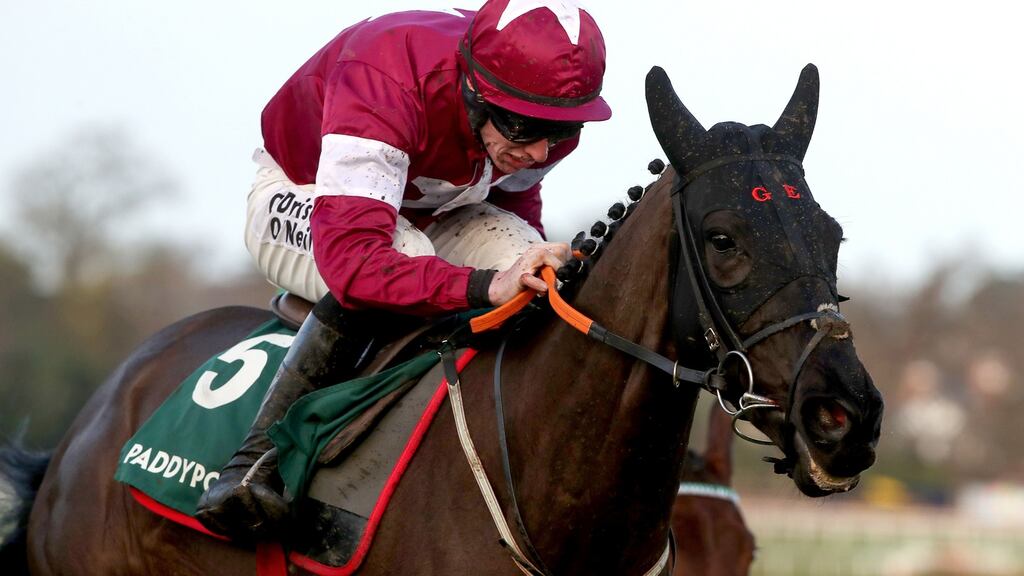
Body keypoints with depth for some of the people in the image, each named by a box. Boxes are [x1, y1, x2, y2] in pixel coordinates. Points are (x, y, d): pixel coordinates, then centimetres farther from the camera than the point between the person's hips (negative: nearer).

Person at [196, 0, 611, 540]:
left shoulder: (549, 114, -23)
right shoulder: (383, 86, -43)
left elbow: (514, 191, 3)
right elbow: (351, 260, -53)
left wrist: (535, 265, -15)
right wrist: (483, 285, -64)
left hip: (431, 210, 6)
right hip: (300, 197, -5)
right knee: (399, 258, -39)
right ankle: (258, 459, -31)